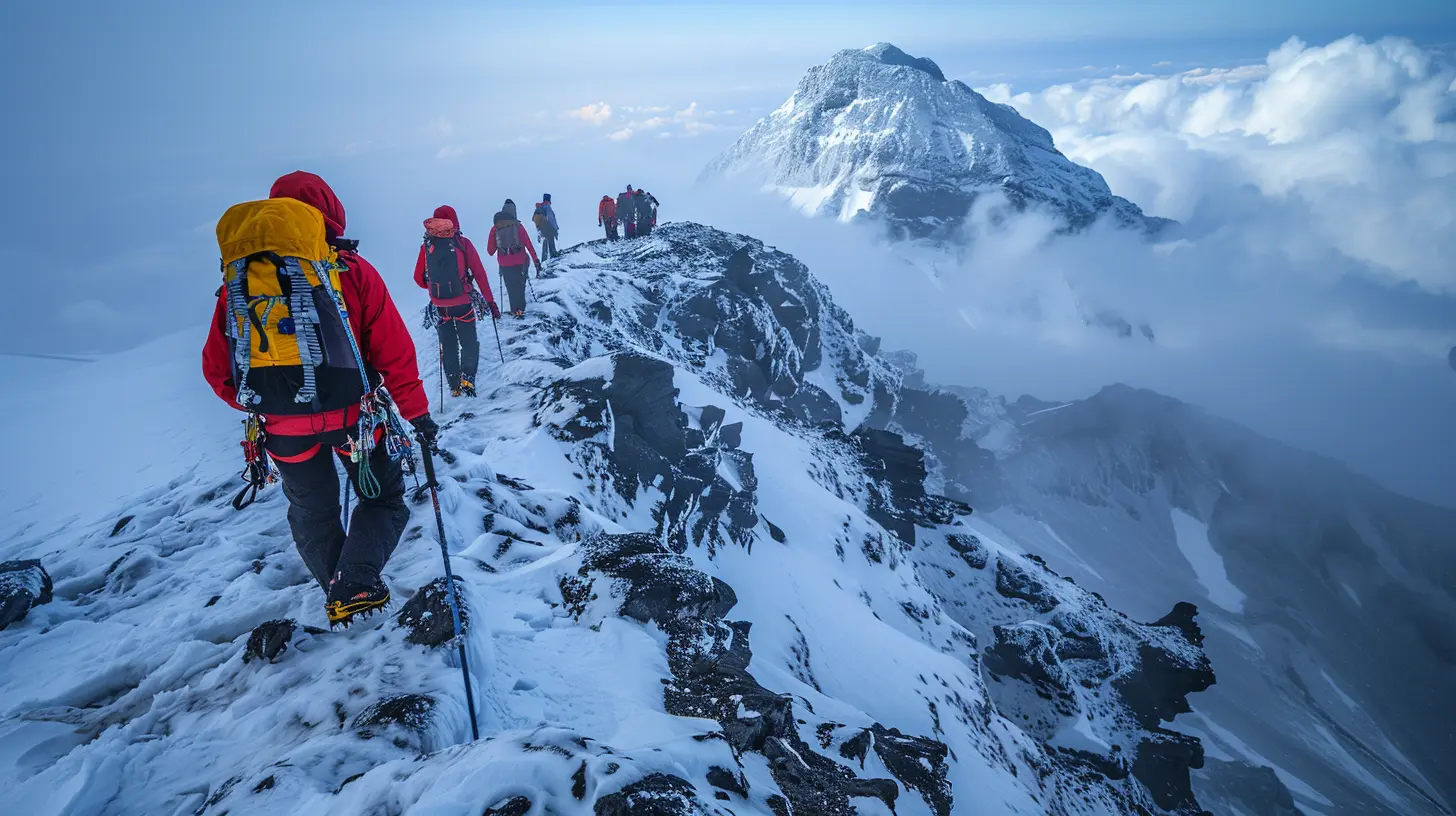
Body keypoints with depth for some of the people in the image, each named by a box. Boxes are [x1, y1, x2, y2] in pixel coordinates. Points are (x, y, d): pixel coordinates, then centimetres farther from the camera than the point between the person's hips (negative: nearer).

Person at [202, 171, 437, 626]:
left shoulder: (237, 281, 2)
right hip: (352, 414, -3)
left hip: (283, 426, 3)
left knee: (312, 511, 24)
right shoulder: (352, 271, -8)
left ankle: (336, 593, 29)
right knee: (384, 499, 15)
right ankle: (356, 585, -4)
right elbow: (394, 352, -9)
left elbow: (216, 369, 6)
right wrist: (417, 413, -1)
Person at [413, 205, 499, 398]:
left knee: (448, 348, 16)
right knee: (469, 344, 12)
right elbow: (479, 274, -8)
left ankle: (455, 387, 17)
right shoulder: (463, 244, -8)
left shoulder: (426, 246, 0)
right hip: (463, 304, -2)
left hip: (439, 306, 3)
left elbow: (419, 278, 6)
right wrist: (490, 301, -3)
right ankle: (467, 379, -3)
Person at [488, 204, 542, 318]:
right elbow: (528, 244, -4)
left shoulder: (495, 229, 2)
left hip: (505, 265, 0)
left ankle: (515, 310, 11)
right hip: (520, 262, 0)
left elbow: (490, 251, 3)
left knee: (511, 288, 13)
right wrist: (536, 260, -3)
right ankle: (521, 309, 11)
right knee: (520, 286, 16)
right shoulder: (518, 225, 1)